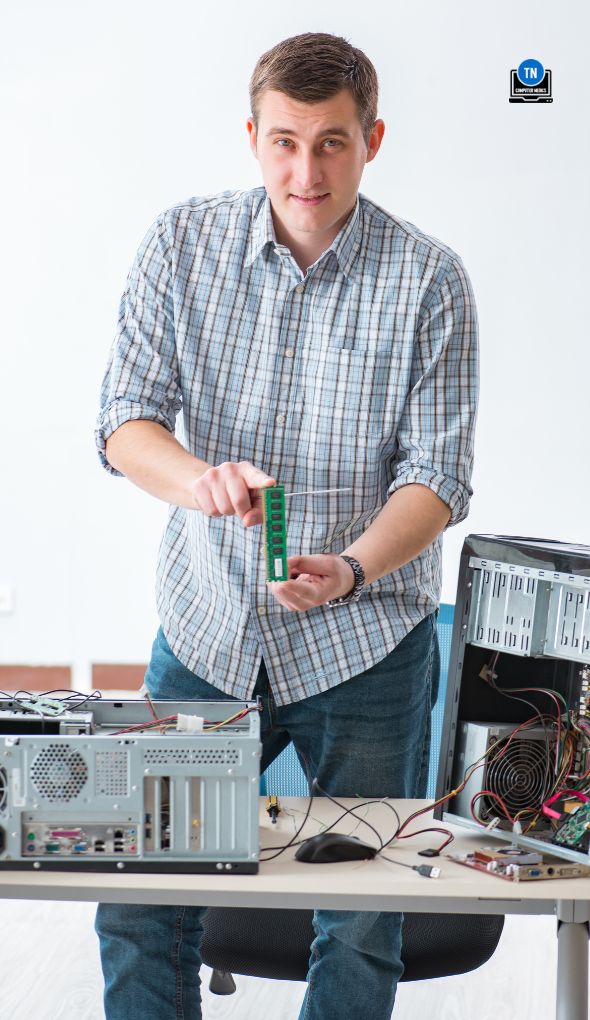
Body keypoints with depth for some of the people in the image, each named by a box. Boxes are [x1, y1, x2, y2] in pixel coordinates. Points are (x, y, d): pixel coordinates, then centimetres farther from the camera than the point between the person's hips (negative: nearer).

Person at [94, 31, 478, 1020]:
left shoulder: (429, 280, -7)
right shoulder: (182, 243, -2)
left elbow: (438, 472, -10)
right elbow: (126, 417, -7)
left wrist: (353, 569, -29)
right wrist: (199, 480, -30)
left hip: (363, 642, -1)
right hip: (206, 628, 2)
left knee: (362, 927, 3)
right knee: (137, 902, 0)